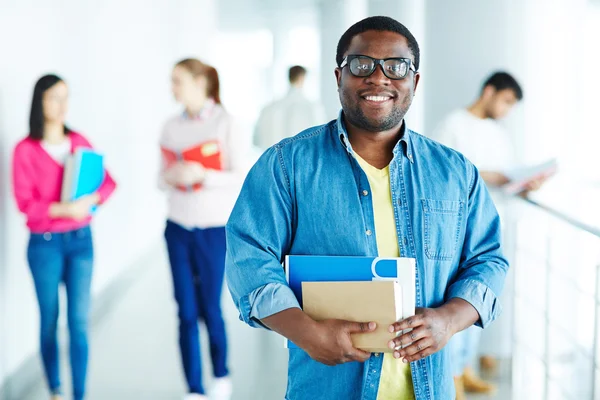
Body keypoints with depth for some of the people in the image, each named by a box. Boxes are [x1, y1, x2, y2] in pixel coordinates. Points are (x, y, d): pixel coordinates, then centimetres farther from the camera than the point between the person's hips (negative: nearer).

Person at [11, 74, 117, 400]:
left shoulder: (79, 142, 6)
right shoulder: (25, 150, -7)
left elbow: (108, 181, 5)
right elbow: (25, 203, -11)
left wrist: (91, 200, -15)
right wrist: (63, 209, -23)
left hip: (81, 239, 3)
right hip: (45, 243, -3)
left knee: (79, 321, 0)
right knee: (50, 321, 8)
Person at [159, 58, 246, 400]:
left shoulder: (224, 122, -8)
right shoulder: (172, 127, 6)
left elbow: (241, 178, -10)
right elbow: (162, 177, 10)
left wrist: (202, 175, -23)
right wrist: (172, 177, -13)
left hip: (214, 229, -4)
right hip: (179, 228, 4)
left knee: (210, 310, 6)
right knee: (187, 313, 3)